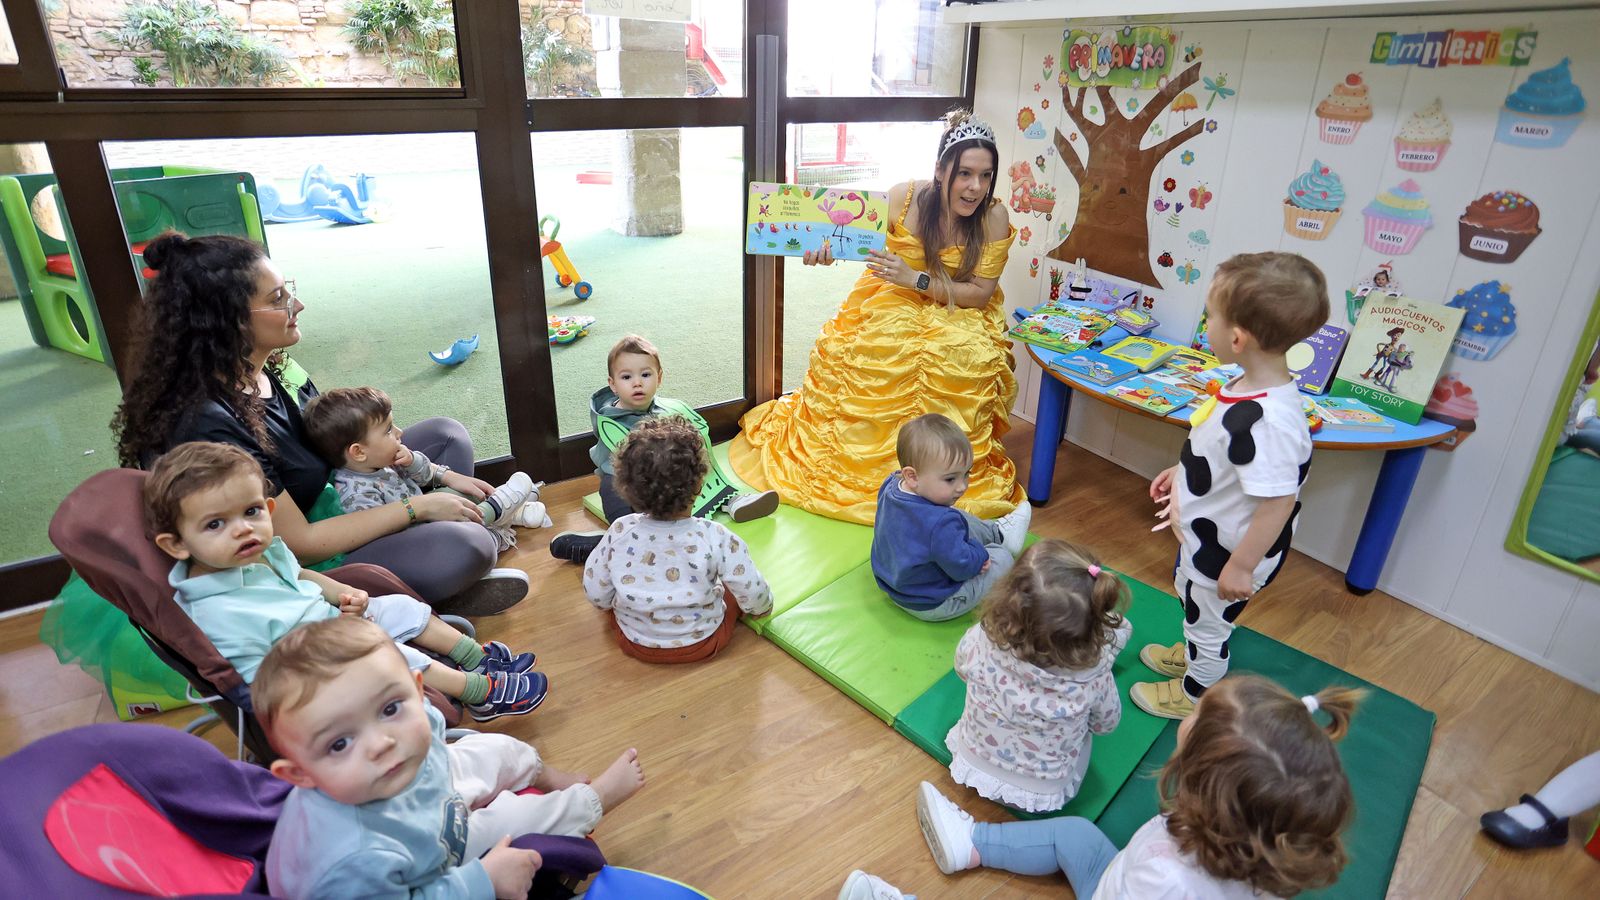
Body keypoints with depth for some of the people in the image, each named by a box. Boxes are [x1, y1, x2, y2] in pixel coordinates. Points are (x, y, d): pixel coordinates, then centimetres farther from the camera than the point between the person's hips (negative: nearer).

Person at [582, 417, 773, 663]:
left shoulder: (619, 533, -22)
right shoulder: (716, 538, -28)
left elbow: (596, 595, -8)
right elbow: (753, 594, -17)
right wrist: (762, 607, 6)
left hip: (635, 642, 2)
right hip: (701, 644, -1)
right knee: (733, 586, 23)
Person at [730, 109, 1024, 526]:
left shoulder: (994, 216, -16)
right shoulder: (903, 199, -18)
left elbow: (981, 293, -15)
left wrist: (916, 279, -28)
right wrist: (827, 249, -29)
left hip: (959, 314, -1)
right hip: (891, 303, 1)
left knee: (966, 358, -30)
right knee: (850, 351, -23)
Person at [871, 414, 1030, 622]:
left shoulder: (890, 487, -16)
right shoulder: (940, 523, -42)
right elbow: (962, 567, -30)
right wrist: (980, 553, -12)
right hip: (932, 606, -8)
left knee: (963, 520, 23)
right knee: (1002, 559, 8)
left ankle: (997, 532, 48)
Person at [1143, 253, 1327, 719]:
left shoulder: (1267, 420, -41)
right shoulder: (1254, 387, -11)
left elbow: (1278, 502, -35)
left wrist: (1242, 566, -25)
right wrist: (1182, 469, 17)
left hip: (1227, 551, -9)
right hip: (1206, 533, 9)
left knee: (1209, 622, 19)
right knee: (1190, 598, 33)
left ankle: (1194, 694, 46)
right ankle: (1190, 655, 61)